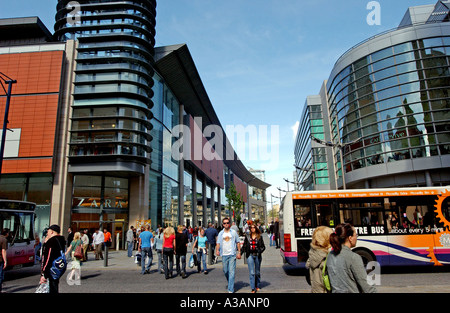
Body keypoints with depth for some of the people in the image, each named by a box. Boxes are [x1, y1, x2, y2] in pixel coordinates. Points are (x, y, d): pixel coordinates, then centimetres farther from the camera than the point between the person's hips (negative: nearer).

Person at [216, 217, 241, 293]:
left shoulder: (233, 232, 3)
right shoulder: (221, 233, 8)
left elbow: (238, 242, 6)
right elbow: (218, 243, 8)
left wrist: (239, 252, 0)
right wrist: (217, 250, -11)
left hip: (232, 255, -3)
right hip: (224, 255, 3)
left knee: (231, 272, -7)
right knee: (225, 271, 10)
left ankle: (231, 289, -3)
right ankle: (230, 283, 35)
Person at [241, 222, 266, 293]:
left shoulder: (259, 237, 3)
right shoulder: (247, 237, 6)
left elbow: (263, 246, 3)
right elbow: (244, 246, 10)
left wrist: (260, 251, -12)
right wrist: (246, 251, -4)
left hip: (257, 255, 0)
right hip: (250, 255, 0)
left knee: (257, 272, 12)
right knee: (251, 272, -6)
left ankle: (258, 286, 29)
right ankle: (253, 288, -4)